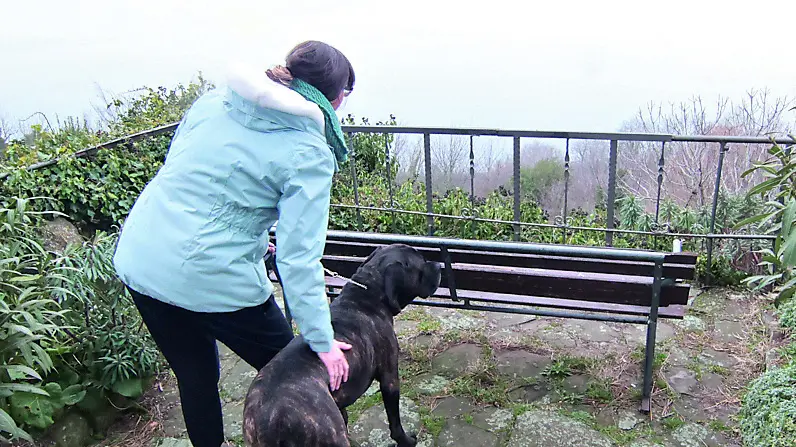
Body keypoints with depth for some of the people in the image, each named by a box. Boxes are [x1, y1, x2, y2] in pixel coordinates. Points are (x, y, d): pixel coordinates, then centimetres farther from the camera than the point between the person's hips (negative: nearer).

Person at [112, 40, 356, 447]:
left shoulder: (213, 100, 6)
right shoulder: (309, 156, -11)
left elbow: (174, 168, 16)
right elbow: (298, 258, -16)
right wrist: (322, 342, -9)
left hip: (137, 258, 7)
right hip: (211, 277, -6)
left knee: (195, 376, 24)